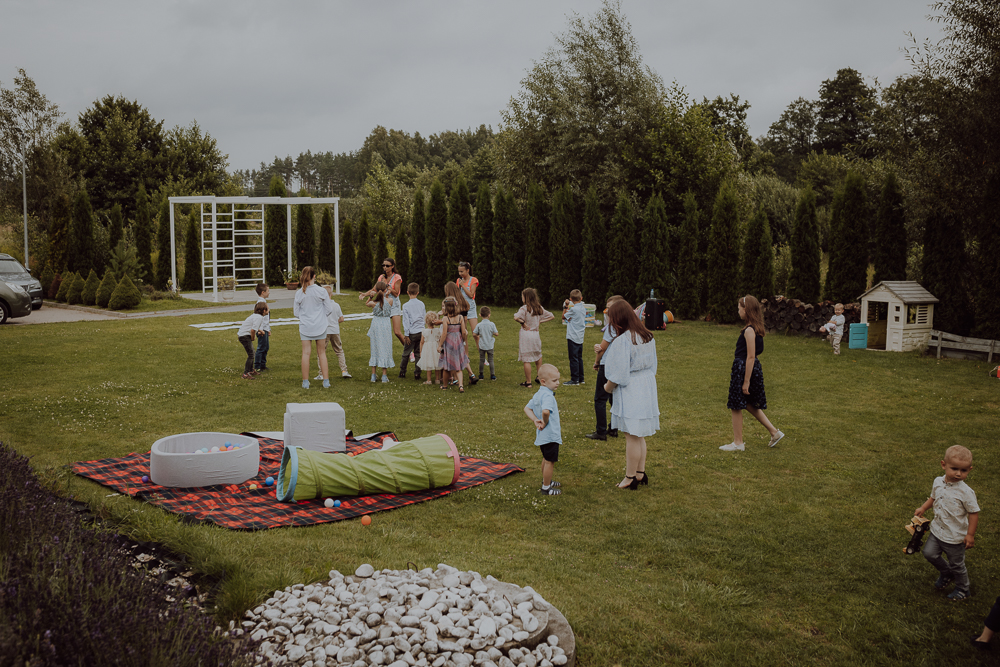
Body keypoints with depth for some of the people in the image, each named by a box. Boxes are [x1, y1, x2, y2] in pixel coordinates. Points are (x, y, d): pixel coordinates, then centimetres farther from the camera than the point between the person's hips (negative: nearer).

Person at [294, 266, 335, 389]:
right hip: (320, 326, 0)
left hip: (305, 327, 0)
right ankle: (326, 380, 11)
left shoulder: (299, 293, -4)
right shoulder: (321, 291, -8)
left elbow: (297, 313, 2)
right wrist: (329, 299, 15)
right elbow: (329, 310, -3)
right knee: (322, 353, 10)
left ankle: (305, 382, 7)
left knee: (306, 353, 5)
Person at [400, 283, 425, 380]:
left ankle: (402, 372, 16)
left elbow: (406, 321, -8)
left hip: (412, 333, -3)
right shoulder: (422, 304, 4)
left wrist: (406, 335, -4)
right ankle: (417, 373, 3)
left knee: (406, 353, 8)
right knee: (418, 353, 6)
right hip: (421, 332, 3)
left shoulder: (406, 306, -6)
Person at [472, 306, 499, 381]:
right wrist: (496, 333, 11)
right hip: (490, 346, -1)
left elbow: (474, 334, -9)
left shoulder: (479, 325, -7)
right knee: (491, 360, 7)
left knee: (481, 360, 11)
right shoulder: (492, 324, -10)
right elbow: (496, 334, -11)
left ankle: (481, 375, 18)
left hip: (482, 346, 1)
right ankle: (492, 375, 8)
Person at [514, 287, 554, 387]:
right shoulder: (539, 308, 6)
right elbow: (551, 316, 15)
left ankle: (528, 382, 3)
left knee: (526, 360, 0)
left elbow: (516, 318, -30)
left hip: (526, 335, -6)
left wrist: (523, 322, -13)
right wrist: (540, 321, 10)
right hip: (536, 334, 6)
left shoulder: (525, 308, -13)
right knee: (538, 356, 25)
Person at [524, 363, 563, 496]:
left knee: (546, 459, 26)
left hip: (542, 434, 10)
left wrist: (535, 420, 1)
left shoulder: (538, 394, 8)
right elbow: (545, 411, -41)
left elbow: (527, 408, 14)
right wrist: (545, 422, -22)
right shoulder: (547, 395, -24)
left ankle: (546, 481, 43)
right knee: (550, 461, 3)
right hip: (550, 435, -10)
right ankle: (546, 488, 13)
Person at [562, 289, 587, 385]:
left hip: (573, 337, -8)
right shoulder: (583, 308, 7)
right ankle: (581, 378, 19)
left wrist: (565, 307, 4)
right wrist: (568, 307, 13)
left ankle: (574, 379, -2)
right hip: (580, 337, 8)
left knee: (573, 358, -4)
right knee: (579, 358, 14)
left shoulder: (573, 309, -15)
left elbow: (564, 317, -3)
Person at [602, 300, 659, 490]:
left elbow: (618, 373, -19)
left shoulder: (623, 340, -21)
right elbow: (652, 365, 12)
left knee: (632, 436, 1)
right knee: (639, 435, 18)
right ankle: (641, 473, 26)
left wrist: (608, 387, -2)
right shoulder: (647, 336, 5)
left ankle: (630, 478, 10)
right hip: (647, 387, 9)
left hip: (630, 392, -9)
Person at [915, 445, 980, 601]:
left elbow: (974, 513, -17)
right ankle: (946, 573, 38)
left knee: (956, 564, 10)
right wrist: (923, 508, 2)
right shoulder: (938, 482, -6)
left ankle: (962, 589, 37)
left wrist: (970, 535, -16)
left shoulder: (965, 492, -24)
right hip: (937, 530, 5)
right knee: (929, 553, 9)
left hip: (955, 536, -5)